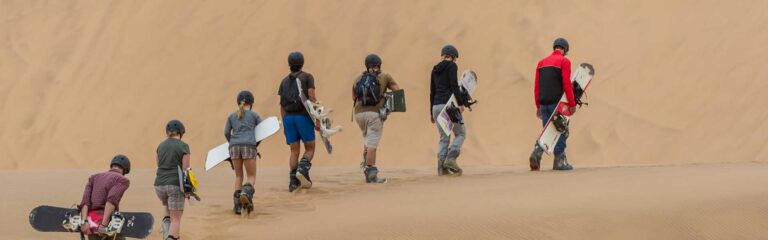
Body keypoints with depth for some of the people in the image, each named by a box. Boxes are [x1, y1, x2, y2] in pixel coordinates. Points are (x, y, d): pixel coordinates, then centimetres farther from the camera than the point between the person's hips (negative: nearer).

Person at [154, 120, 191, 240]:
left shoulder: (161, 146, 8)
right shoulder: (183, 146, -6)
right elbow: (186, 169, -8)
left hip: (159, 185, 5)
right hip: (175, 185, -5)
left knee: (167, 207, 32)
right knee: (176, 219, 0)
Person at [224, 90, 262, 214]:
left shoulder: (232, 116, 21)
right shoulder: (254, 115, 16)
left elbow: (226, 133, 15)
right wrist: (256, 145, 29)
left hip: (234, 146, 2)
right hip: (249, 146, -2)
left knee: (238, 176, 14)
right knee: (251, 176, 4)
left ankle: (237, 204, 5)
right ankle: (246, 192, -27)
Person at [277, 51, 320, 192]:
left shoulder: (285, 81, 15)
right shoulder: (307, 77, 2)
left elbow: (282, 105, 12)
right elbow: (312, 98, -9)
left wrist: (284, 125, 17)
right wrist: (317, 119, -8)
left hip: (288, 117, 4)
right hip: (303, 116, -4)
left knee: (294, 151, 6)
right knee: (310, 149, 6)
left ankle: (293, 182, -5)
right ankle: (302, 170, -22)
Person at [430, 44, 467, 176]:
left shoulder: (435, 69, 18)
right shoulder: (451, 66, -1)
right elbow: (454, 85, -15)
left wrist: (432, 112, 23)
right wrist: (460, 103, -15)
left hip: (436, 106, 6)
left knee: (444, 137, 10)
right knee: (460, 133, 5)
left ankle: (441, 167, -2)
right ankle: (450, 159, -14)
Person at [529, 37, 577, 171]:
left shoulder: (541, 62, 16)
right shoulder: (564, 61, -3)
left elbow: (536, 86, 14)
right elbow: (567, 84, -11)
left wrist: (538, 106, 18)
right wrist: (572, 104, -8)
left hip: (543, 102, 6)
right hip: (556, 102, -6)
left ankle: (537, 153, -11)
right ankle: (559, 161, 4)